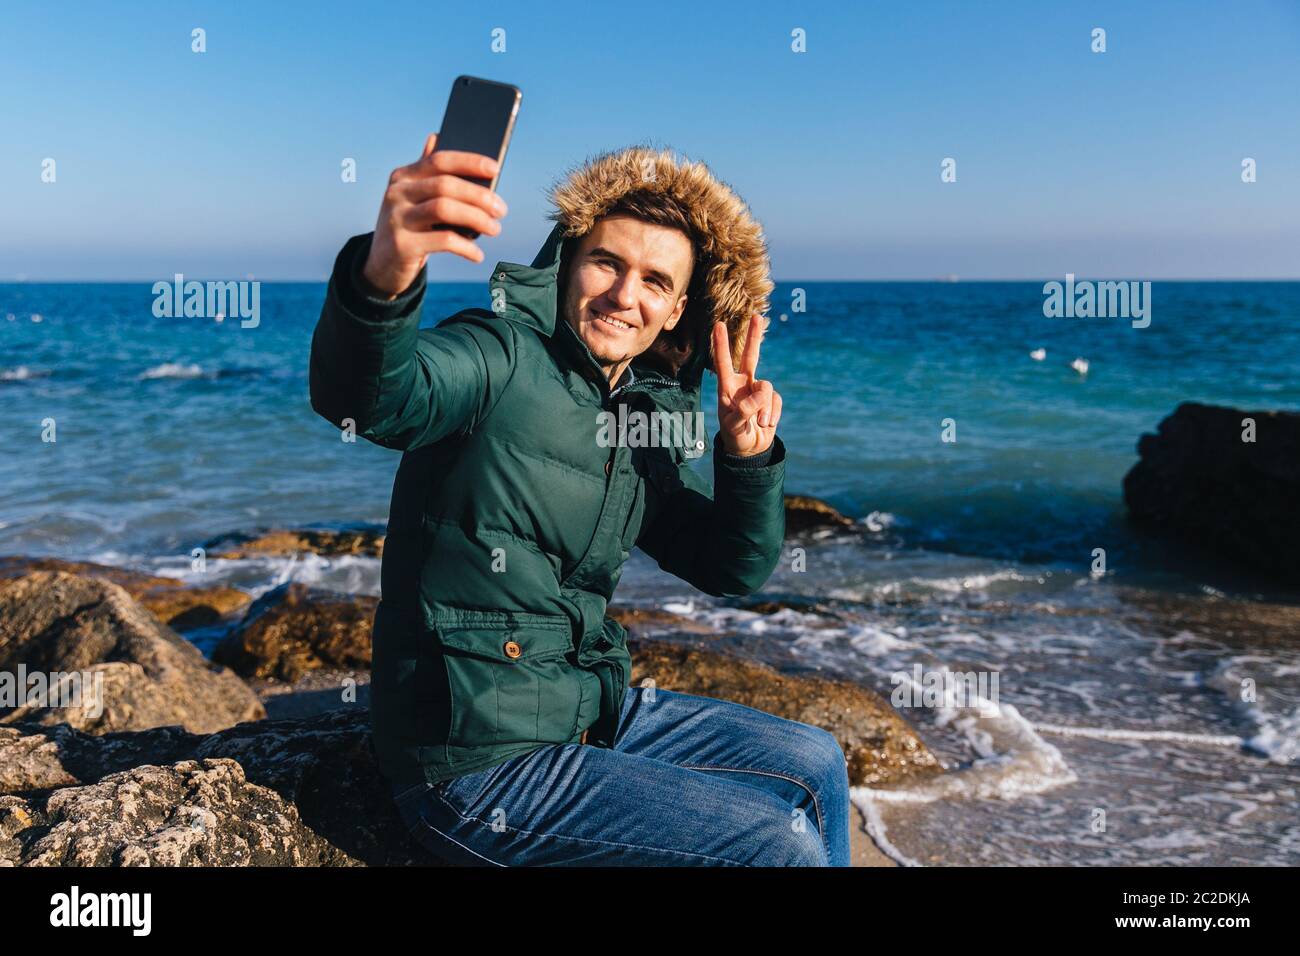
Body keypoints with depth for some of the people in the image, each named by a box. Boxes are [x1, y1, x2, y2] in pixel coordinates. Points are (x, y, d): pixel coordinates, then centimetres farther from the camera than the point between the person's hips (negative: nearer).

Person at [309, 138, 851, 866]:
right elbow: (366, 397, -37)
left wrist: (749, 458, -8)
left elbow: (732, 571, 10)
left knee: (815, 765, 13)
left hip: (588, 712, 8)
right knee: (782, 844, -11)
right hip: (479, 763, -8)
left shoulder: (640, 420, 7)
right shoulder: (503, 357, -15)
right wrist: (384, 278, -59)